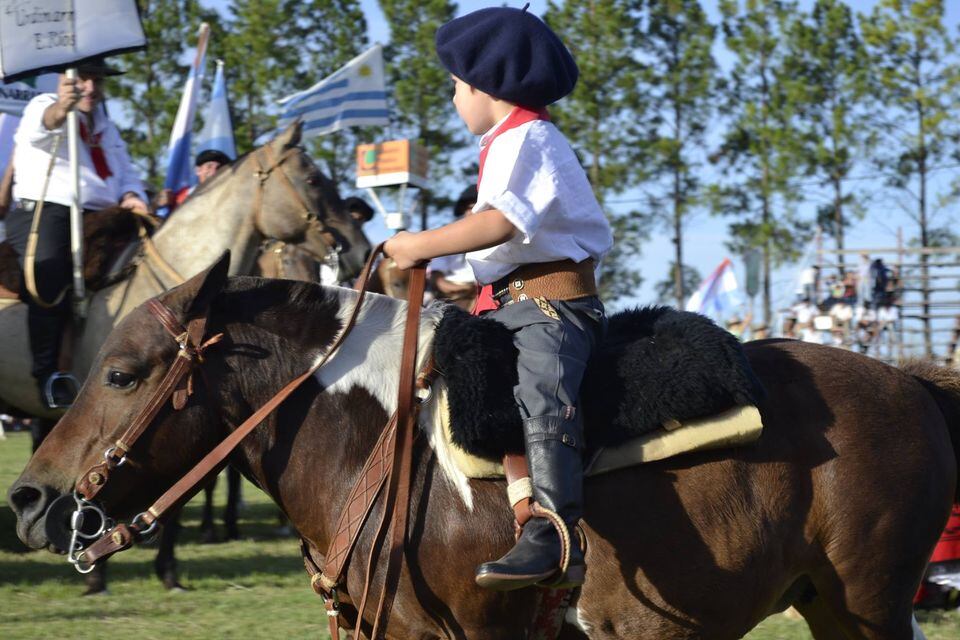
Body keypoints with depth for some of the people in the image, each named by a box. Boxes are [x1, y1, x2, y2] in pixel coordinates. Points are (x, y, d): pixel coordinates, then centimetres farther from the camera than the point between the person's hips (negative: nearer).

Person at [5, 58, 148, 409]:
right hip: (44, 212, -7)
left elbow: (126, 172, 22)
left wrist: (131, 196, -3)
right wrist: (61, 107, -46)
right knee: (50, 274, -29)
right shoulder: (42, 106, 3)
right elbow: (42, 123, -22)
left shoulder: (106, 126, 25)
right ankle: (47, 373, -34)